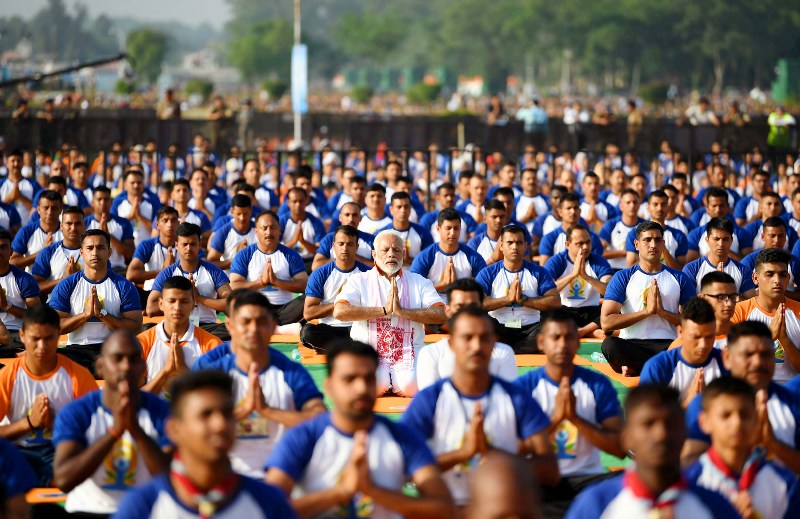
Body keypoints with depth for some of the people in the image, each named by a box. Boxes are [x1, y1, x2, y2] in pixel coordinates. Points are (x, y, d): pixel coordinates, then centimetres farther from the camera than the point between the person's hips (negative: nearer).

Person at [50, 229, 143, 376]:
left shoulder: (124, 287, 7)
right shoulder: (66, 286, 9)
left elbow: (135, 328, -1)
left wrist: (102, 313, -11)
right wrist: (85, 314, -12)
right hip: (76, 348, 0)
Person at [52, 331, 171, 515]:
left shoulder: (162, 412, -1)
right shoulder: (75, 413, -3)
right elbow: (63, 481, -16)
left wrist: (136, 429, -24)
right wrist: (115, 430, -24)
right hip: (88, 511, 0)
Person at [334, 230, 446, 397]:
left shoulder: (420, 283, 14)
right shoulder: (359, 281, 10)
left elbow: (440, 314, -2)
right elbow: (339, 311, -9)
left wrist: (402, 311, -13)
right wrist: (384, 310, -11)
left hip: (408, 353, 1)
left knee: (412, 387, -29)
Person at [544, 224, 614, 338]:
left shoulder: (599, 262, 0)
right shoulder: (555, 262, -4)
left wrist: (586, 276, -31)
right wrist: (573, 274, -30)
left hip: (591, 311, 0)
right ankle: (592, 332, -18)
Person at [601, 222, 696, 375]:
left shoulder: (680, 279, 14)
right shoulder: (622, 278, 8)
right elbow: (606, 323, -4)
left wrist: (663, 312, -7)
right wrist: (646, 311, -9)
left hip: (668, 344, 1)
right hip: (632, 343, -1)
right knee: (609, 344, -36)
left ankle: (636, 366, -19)